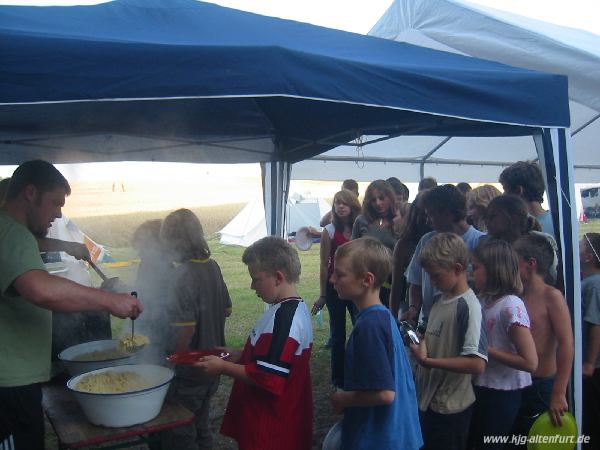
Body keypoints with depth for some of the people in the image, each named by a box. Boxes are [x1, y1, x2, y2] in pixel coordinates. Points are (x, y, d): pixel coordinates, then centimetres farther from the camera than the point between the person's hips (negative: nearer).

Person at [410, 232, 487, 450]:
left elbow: (477, 364, -27)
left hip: (449, 407, -8)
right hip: (427, 398, 8)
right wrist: (419, 340, -2)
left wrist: (427, 361, -24)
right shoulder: (440, 300, 5)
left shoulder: (468, 306, -20)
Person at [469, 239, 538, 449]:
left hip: (501, 395, -7)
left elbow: (530, 362, -22)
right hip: (479, 388, 7)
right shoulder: (481, 300, 2)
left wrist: (485, 350, -20)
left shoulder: (511, 306, -21)